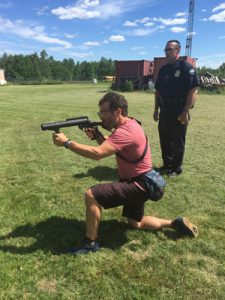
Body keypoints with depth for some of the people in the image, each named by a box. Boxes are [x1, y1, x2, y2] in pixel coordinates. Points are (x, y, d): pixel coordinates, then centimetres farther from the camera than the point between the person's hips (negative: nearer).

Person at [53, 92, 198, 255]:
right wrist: (97, 136, -9)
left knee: (91, 195, -19)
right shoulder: (128, 124, 5)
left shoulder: (126, 131, -27)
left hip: (138, 186, -10)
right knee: (136, 223, 26)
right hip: (138, 183, 10)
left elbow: (97, 153, -37)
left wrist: (66, 142, -33)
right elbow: (109, 145, 12)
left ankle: (91, 243, -3)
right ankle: (176, 223, 31)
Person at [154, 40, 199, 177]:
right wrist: (156, 110, 12)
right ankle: (167, 165, 29)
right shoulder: (163, 69, 12)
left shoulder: (186, 67, -8)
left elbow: (193, 90, -15)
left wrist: (186, 111, -19)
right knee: (164, 140, 13)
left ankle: (177, 168, 19)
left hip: (179, 111, -6)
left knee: (178, 141, 4)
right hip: (164, 111, 7)